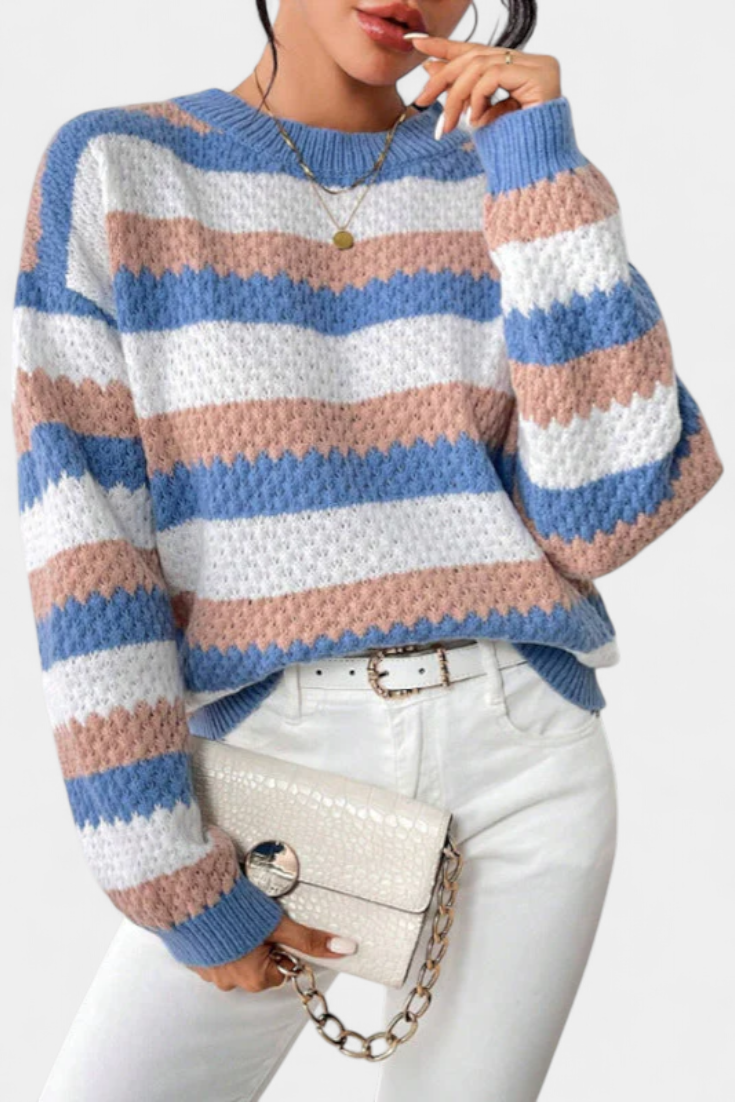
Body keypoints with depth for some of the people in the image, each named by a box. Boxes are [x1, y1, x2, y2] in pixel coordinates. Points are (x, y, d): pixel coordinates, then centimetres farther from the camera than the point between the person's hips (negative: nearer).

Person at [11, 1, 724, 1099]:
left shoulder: (509, 178, 7)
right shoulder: (112, 167, 2)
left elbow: (606, 514, -6)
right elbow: (79, 531, -5)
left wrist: (539, 167, -7)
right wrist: (168, 875, -10)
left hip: (526, 758, 2)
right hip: (277, 754, -1)